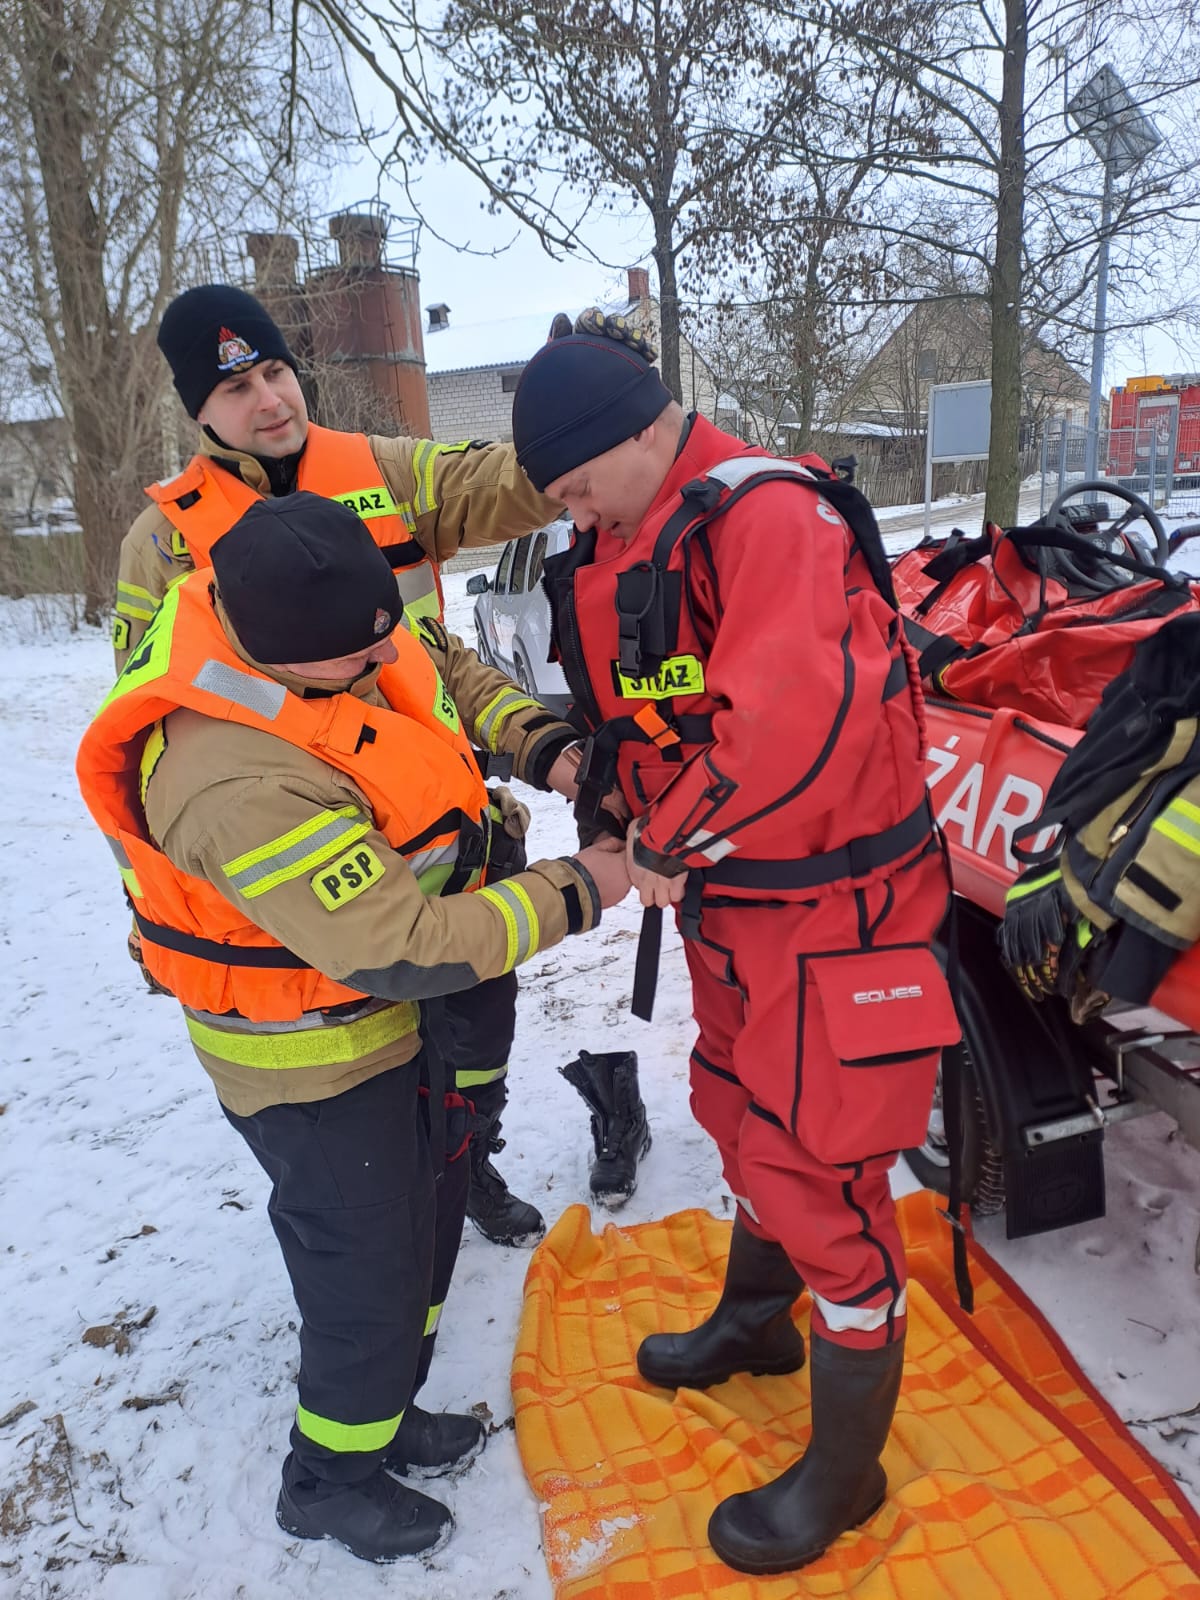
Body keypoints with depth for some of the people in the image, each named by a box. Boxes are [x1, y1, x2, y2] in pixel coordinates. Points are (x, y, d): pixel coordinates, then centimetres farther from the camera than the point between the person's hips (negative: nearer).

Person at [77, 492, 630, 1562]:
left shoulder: (338, 622, -14)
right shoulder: (240, 782, -39)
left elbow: (448, 669, 7)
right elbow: (404, 949, -35)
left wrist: (541, 749, -9)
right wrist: (572, 894, -25)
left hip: (391, 1009, 9)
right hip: (310, 1060, -9)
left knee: (431, 1204, 25)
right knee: (369, 1272, 9)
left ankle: (385, 1411, 50)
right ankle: (330, 1481, 40)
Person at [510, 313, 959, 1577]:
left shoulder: (765, 513, -21)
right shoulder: (620, 547, 7)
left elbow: (791, 717, -32)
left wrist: (676, 846, -20)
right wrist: (602, 767, -4)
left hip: (827, 901, -9)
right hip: (729, 901, 9)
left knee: (814, 1164, 1)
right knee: (738, 1115, 24)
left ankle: (847, 1462, 25)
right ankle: (756, 1322, 52)